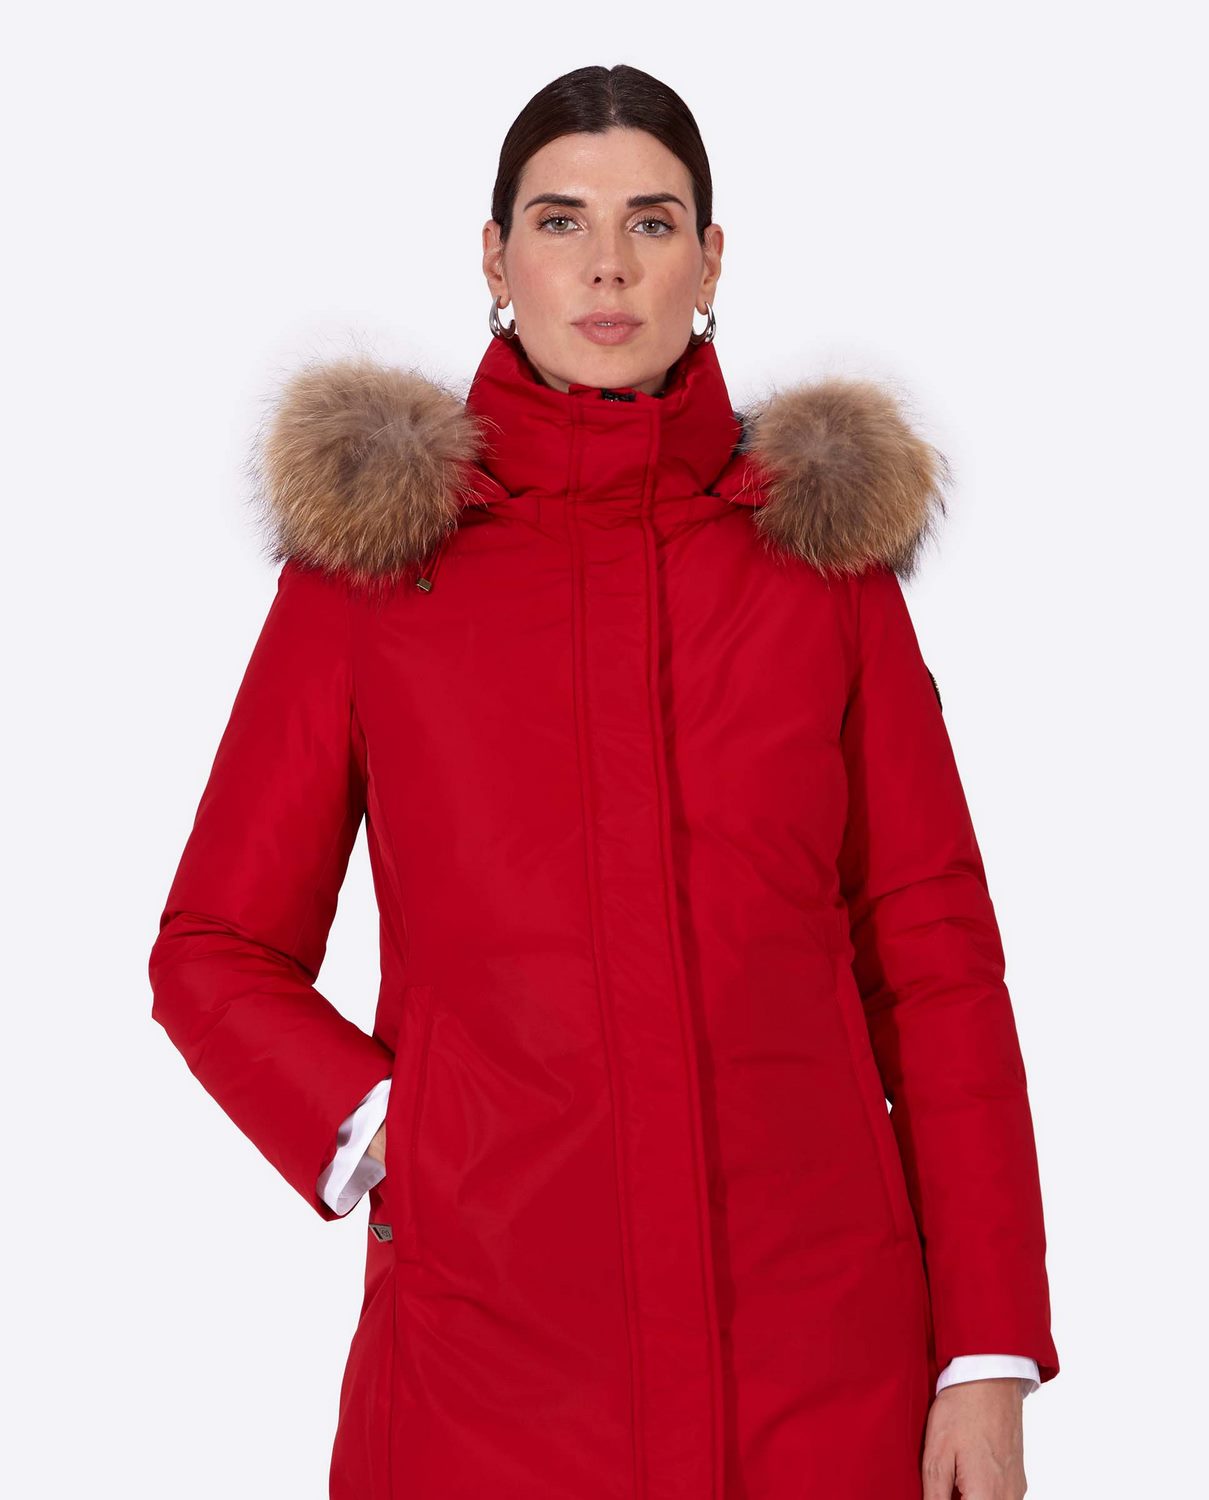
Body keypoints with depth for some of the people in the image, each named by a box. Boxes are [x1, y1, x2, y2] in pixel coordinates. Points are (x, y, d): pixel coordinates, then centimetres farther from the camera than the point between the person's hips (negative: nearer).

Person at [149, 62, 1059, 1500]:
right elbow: (216, 951, 7)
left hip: (816, 1336, 1)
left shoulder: (826, 539, 4)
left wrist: (989, 1356, -3)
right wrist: (376, 1135, -10)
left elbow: (933, 957, 3)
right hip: (490, 1321, 0)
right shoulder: (370, 547, 2)